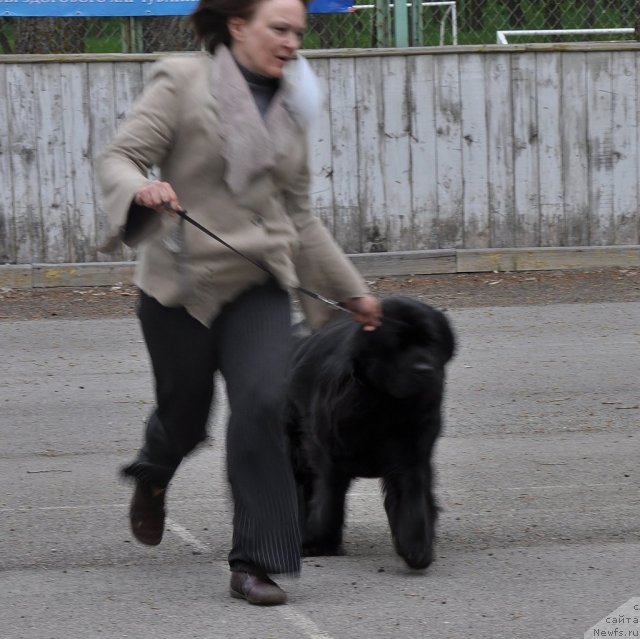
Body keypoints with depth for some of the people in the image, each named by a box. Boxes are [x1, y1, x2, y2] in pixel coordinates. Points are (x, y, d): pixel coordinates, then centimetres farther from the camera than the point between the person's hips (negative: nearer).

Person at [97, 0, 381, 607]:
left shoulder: (290, 110, 11)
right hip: (181, 282, -3)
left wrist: (351, 290, 20)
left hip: (260, 284, 3)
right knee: (185, 412, 10)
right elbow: (118, 158, -10)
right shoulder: (183, 81, -6)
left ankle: (254, 562, -12)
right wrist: (142, 189, -33)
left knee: (261, 404, -17)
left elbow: (299, 217, 19)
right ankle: (151, 477, 48)